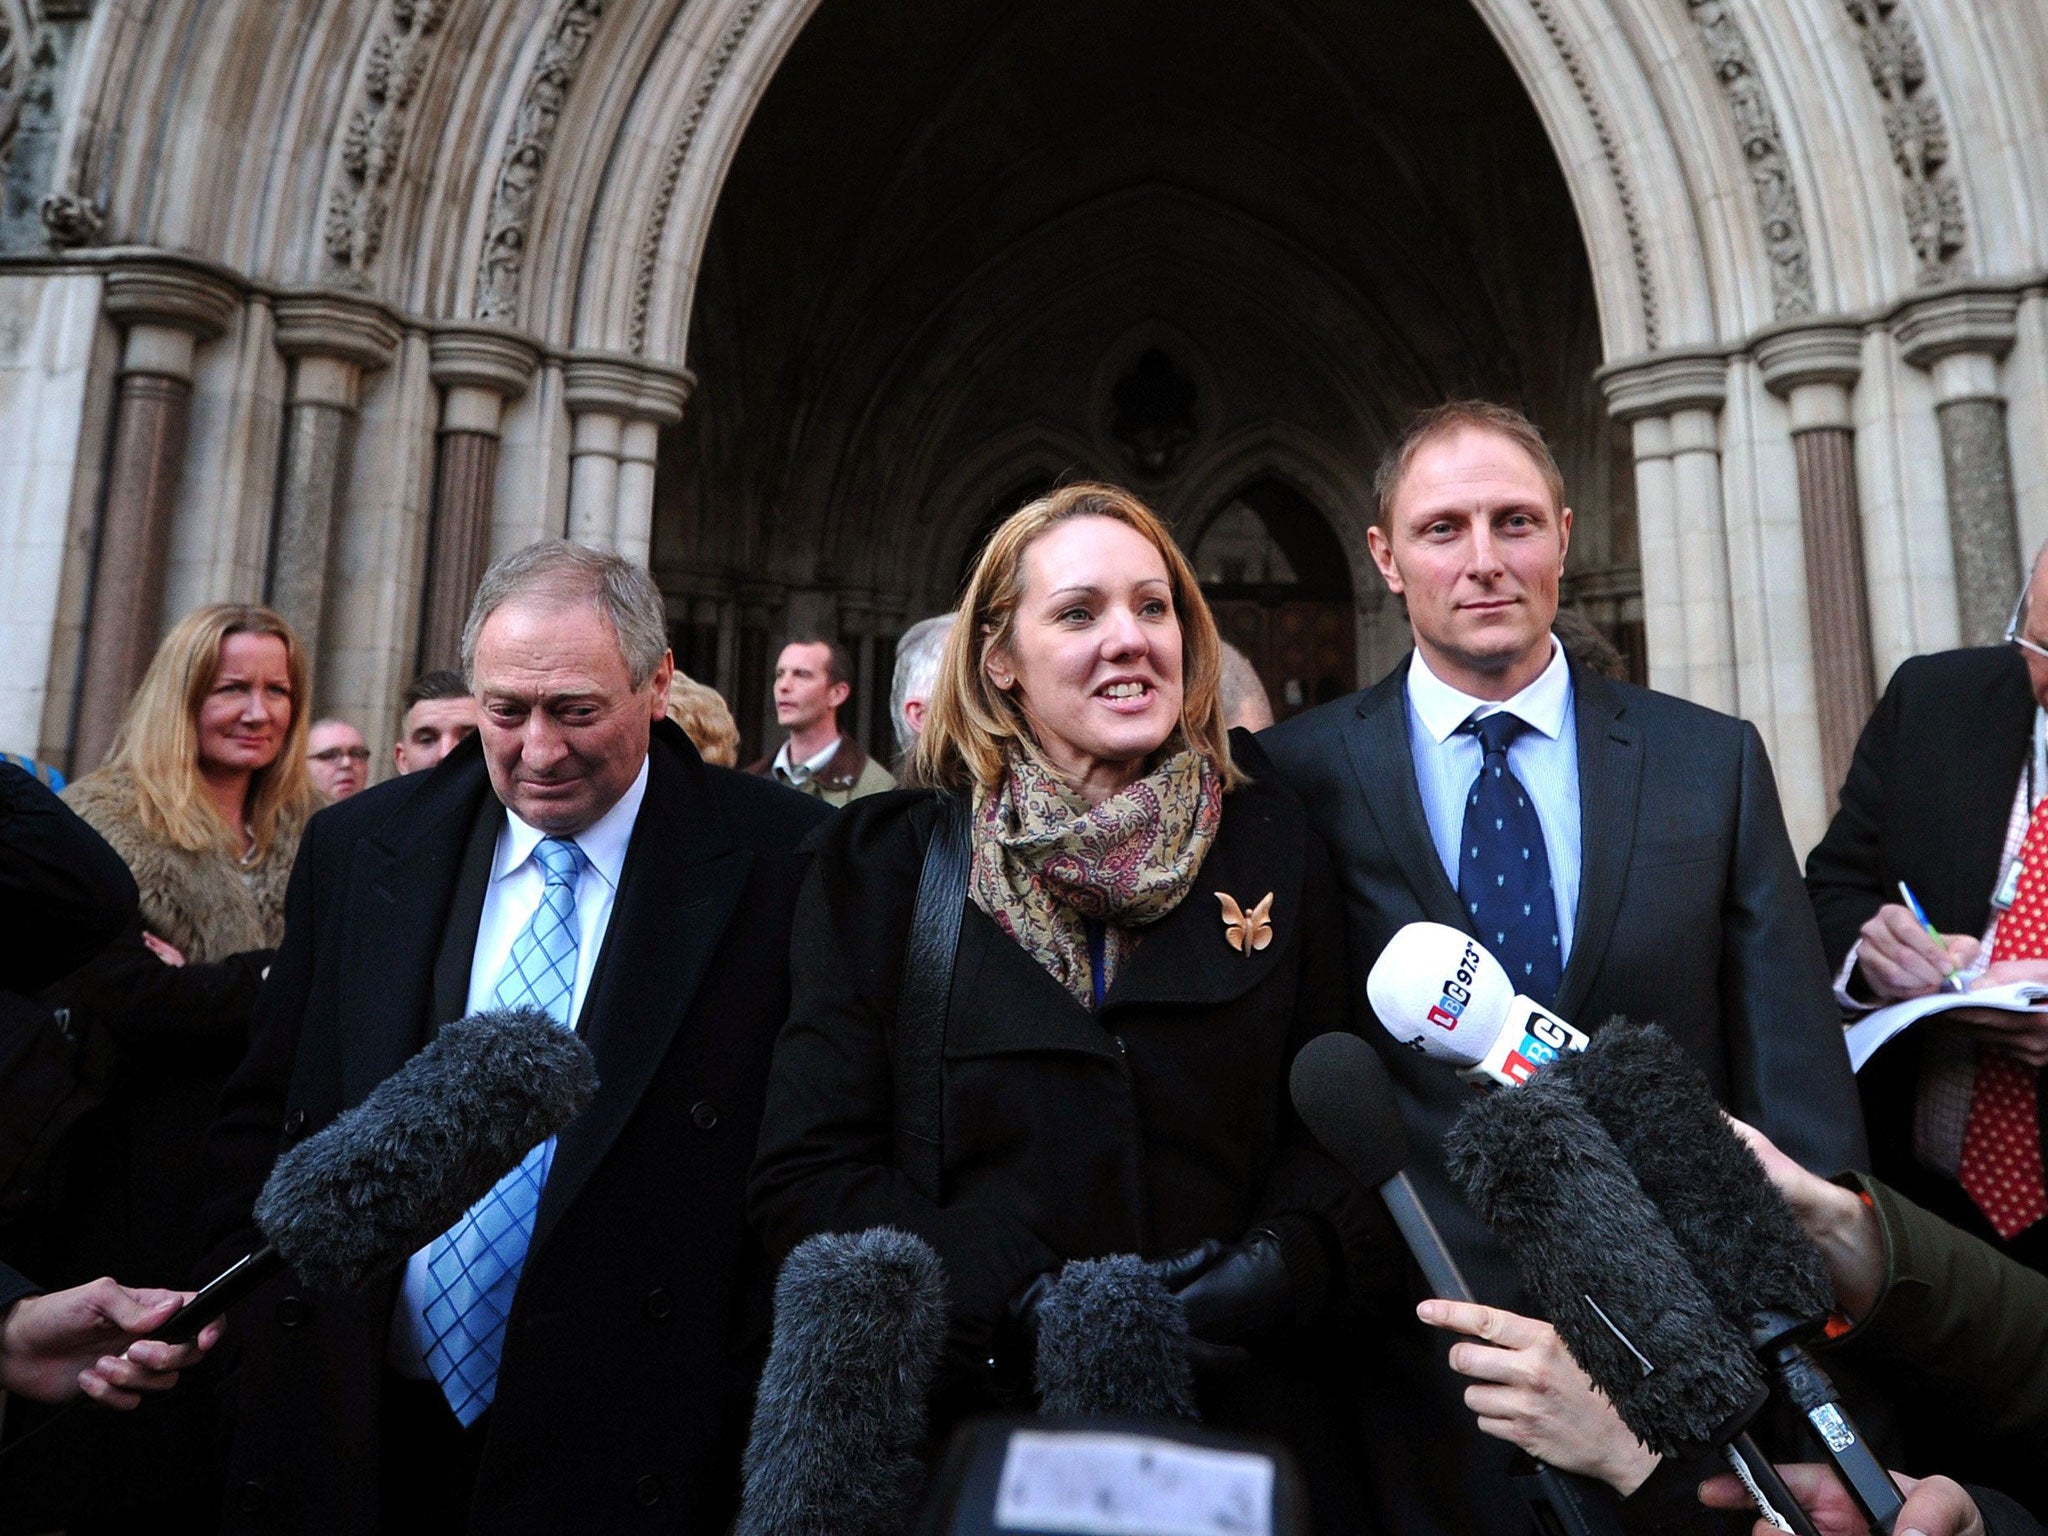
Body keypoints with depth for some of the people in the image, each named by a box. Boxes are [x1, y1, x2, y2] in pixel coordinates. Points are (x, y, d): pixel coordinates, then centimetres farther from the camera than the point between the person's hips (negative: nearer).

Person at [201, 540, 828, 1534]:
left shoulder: (784, 863, -11)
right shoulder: (355, 848, 2)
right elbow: (262, 1119, 9)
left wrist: (765, 1399, -11)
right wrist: (256, 1321, 0)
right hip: (354, 1433, 4)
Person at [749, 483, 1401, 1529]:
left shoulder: (1272, 844, 0)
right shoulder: (883, 858, -5)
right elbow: (805, 1172, -8)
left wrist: (1291, 1254, -17)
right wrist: (1019, 1297, -19)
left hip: (1240, 1414, 2)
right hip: (970, 1414, -1)